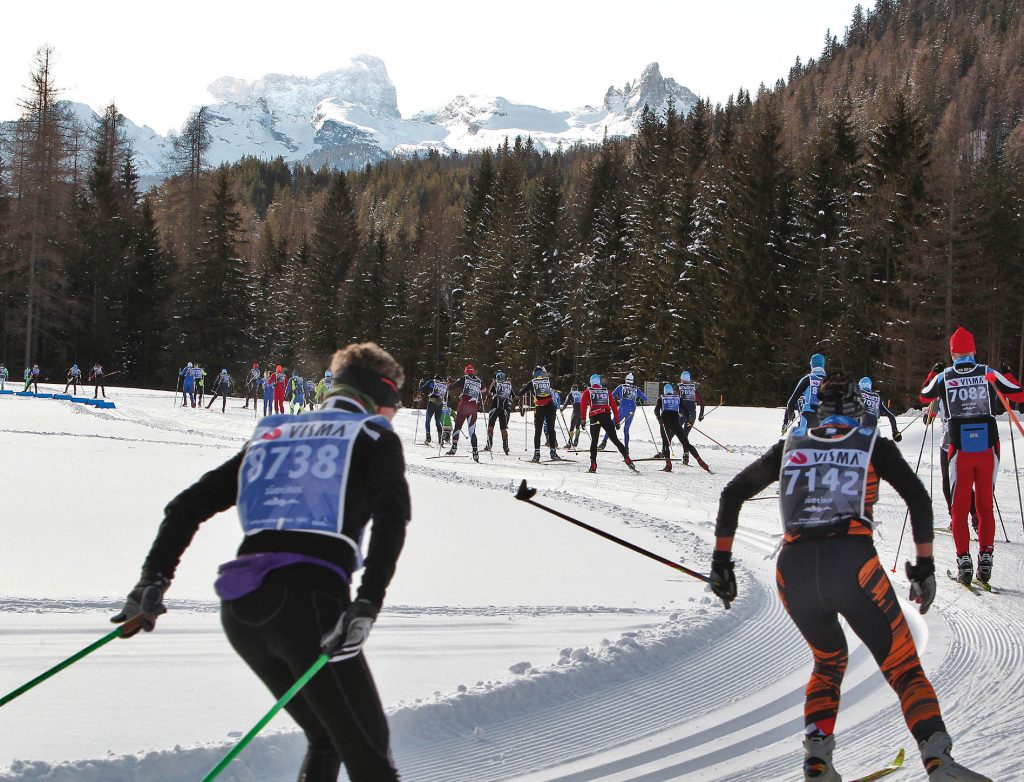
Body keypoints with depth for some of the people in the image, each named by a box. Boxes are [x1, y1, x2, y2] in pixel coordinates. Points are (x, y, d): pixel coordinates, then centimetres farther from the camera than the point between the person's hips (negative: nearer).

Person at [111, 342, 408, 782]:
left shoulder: (271, 436, 25)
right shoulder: (376, 437, 11)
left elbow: (188, 504, 18)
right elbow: (391, 517, -9)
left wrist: (153, 578, 15)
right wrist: (368, 605, -17)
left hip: (238, 607, 6)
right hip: (310, 601, -6)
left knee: (325, 740, 22)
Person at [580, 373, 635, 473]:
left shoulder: (587, 392, 11)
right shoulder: (606, 391, 16)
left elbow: (583, 404, -4)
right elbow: (614, 406, 13)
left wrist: (583, 419, -7)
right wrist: (617, 421, 15)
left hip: (594, 418, -1)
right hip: (607, 417, 1)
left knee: (594, 441, 7)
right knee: (615, 439, 5)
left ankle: (593, 466, -5)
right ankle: (628, 460, -5)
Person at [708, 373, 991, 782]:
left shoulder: (790, 446, 23)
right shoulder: (874, 444, 17)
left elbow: (732, 494, 24)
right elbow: (919, 499, 6)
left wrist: (721, 559, 28)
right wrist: (924, 565, 10)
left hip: (793, 573, 3)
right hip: (852, 564, -3)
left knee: (829, 660, 28)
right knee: (904, 670, 6)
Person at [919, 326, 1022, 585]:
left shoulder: (944, 377, 0)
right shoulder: (987, 373, -2)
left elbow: (924, 396, 19)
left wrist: (932, 375, 34)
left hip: (960, 449, 0)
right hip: (988, 448, 1)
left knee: (960, 507, 7)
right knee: (985, 505, 12)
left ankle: (964, 560, -1)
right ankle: (985, 557, 6)